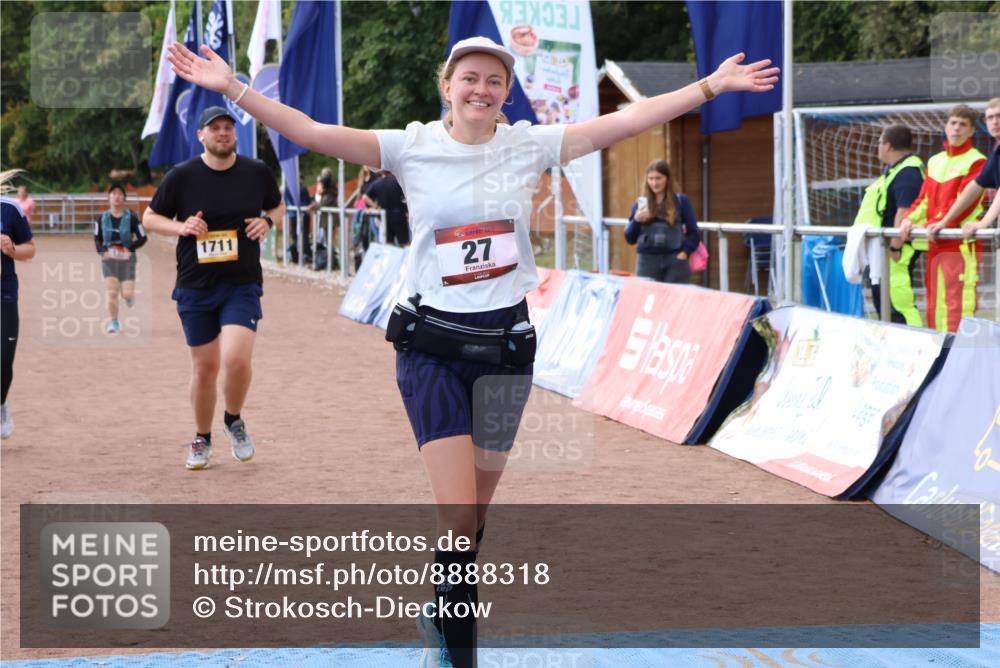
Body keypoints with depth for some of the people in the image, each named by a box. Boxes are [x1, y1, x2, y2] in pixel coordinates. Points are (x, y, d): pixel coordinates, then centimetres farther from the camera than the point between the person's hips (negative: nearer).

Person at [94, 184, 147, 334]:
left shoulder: (131, 217, -5)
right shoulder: (102, 218, 2)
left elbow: (143, 238, -1)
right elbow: (97, 238, 13)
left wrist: (130, 248, -15)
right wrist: (102, 251, -5)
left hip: (126, 258, -1)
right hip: (109, 259, 2)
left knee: (127, 294, -7)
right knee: (112, 292, -8)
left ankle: (129, 297, 32)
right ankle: (114, 323, 7)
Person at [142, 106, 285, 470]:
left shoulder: (257, 172, 2)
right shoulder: (181, 176, -3)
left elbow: (277, 206, 19)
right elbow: (149, 217, 6)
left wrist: (267, 220, -4)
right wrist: (180, 227, -13)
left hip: (242, 285, 0)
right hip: (195, 287, 0)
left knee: (236, 358, -19)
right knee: (204, 367, 5)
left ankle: (234, 422, 10)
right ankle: (202, 440, 27)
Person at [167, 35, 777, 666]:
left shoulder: (529, 144, 2)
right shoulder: (412, 147, -4)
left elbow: (625, 122, 1)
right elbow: (313, 133, -11)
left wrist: (711, 86, -2)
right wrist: (232, 88, -20)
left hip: (505, 344, 3)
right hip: (433, 347, -2)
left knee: (477, 512, 11)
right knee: (458, 516, -11)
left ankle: (443, 616, 34)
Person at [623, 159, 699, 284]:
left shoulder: (681, 201, 4)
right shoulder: (640, 204, 10)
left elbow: (693, 233, 5)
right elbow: (630, 238, 10)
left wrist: (684, 253, -8)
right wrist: (636, 220, -7)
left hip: (675, 261, -2)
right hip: (647, 262, 2)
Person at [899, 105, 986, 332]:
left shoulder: (977, 161, -3)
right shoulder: (935, 162, 19)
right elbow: (924, 198, 16)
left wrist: (937, 223, -19)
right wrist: (909, 219, -3)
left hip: (961, 243, -7)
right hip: (935, 244, 7)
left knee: (958, 304, -13)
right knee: (935, 305, 8)